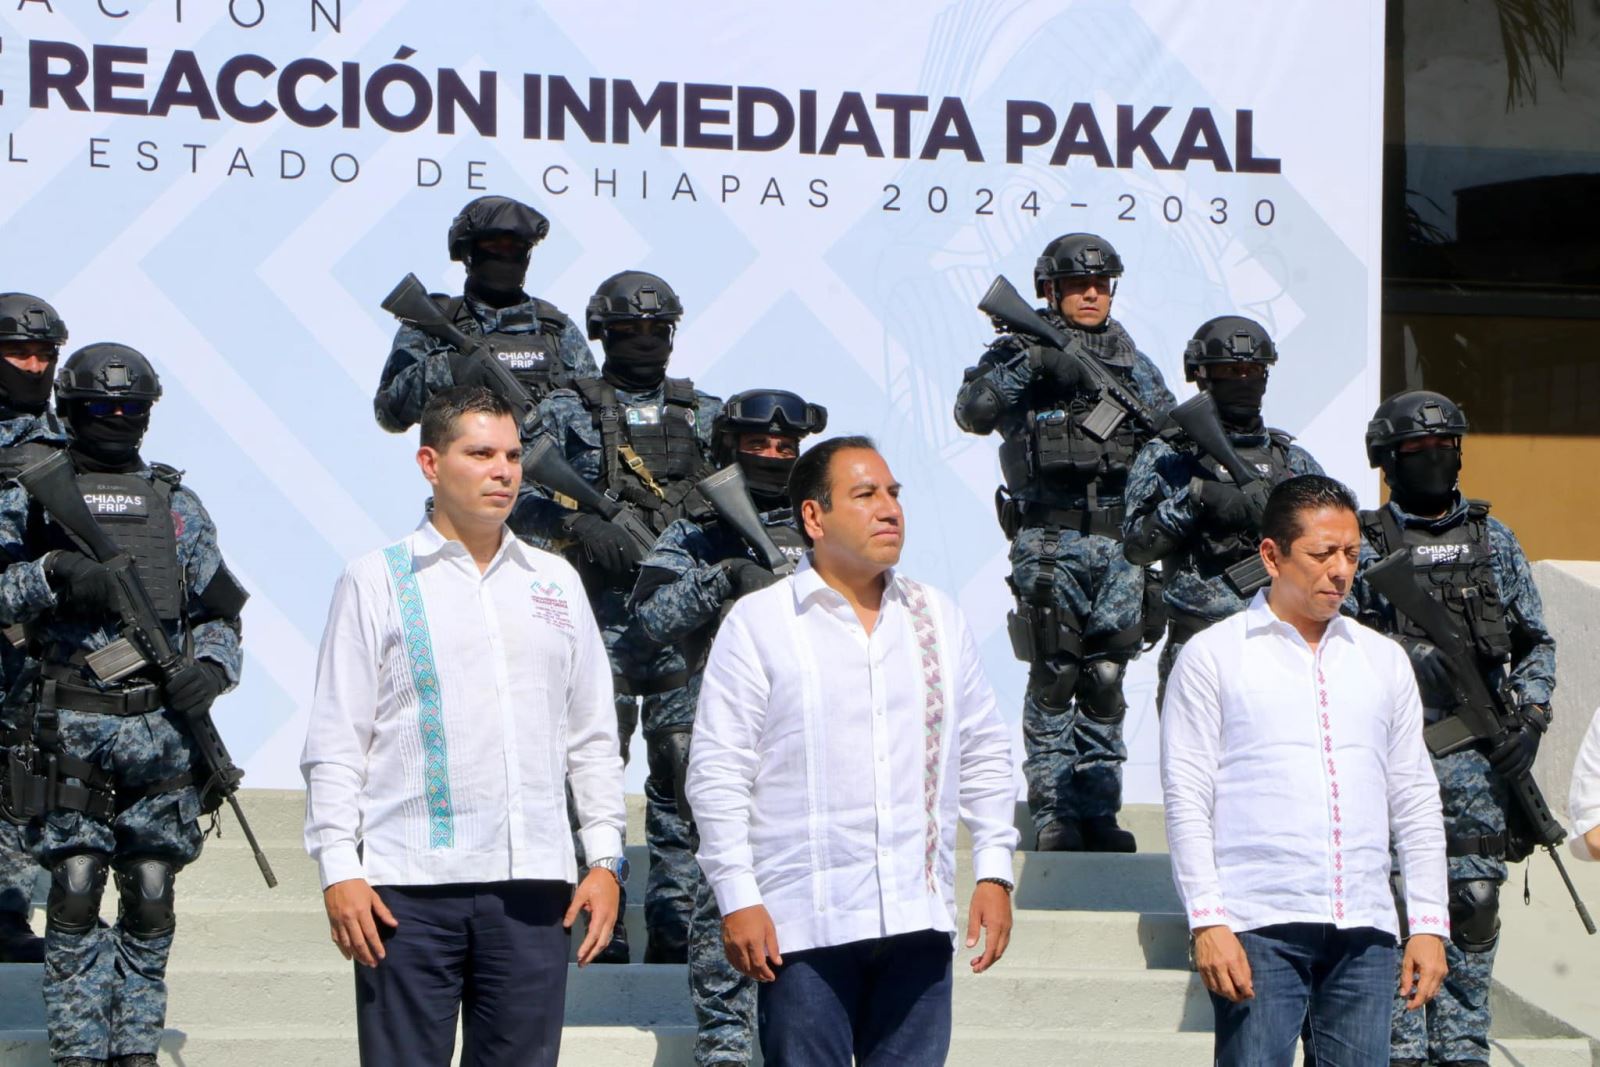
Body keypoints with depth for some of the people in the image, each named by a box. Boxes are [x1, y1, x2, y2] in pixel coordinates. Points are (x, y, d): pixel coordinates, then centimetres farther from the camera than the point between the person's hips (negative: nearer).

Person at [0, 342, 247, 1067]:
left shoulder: (176, 504, 14)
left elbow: (218, 611, 14)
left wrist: (212, 664, -6)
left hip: (164, 728, 2)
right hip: (72, 728, -2)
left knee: (152, 900, 4)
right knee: (74, 893, -6)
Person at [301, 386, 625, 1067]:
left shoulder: (555, 582, 15)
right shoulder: (376, 582, 4)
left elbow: (593, 736, 17)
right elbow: (334, 744, 1)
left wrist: (606, 858, 9)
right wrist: (339, 870, -7)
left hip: (533, 884, 3)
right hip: (408, 888, -3)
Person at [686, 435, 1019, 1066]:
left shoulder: (939, 619, 14)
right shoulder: (757, 623, 0)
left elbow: (985, 755, 19)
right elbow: (717, 772, -2)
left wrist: (994, 872, 10)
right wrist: (738, 900, -8)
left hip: (919, 919, 4)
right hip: (804, 922, -4)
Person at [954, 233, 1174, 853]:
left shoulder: (1131, 362, 17)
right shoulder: (1019, 356, 6)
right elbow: (971, 413, -10)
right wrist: (1027, 367, -22)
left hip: (1119, 546, 3)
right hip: (1049, 542, -3)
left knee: (1107, 679, 3)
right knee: (1054, 679, -5)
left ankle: (1098, 812, 9)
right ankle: (1052, 814, 0)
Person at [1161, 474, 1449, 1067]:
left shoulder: (1384, 659, 17)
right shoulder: (1212, 655, 5)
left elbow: (1416, 800, 18)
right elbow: (1186, 799, 0)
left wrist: (1428, 924, 10)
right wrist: (1207, 921, -10)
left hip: (1365, 930, 4)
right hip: (1258, 927, -4)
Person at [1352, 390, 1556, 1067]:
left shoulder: (1493, 540, 12)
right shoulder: (1362, 545, 4)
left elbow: (1536, 642, 14)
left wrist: (1530, 718, 0)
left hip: (1477, 755, 2)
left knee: (1474, 901, 1)